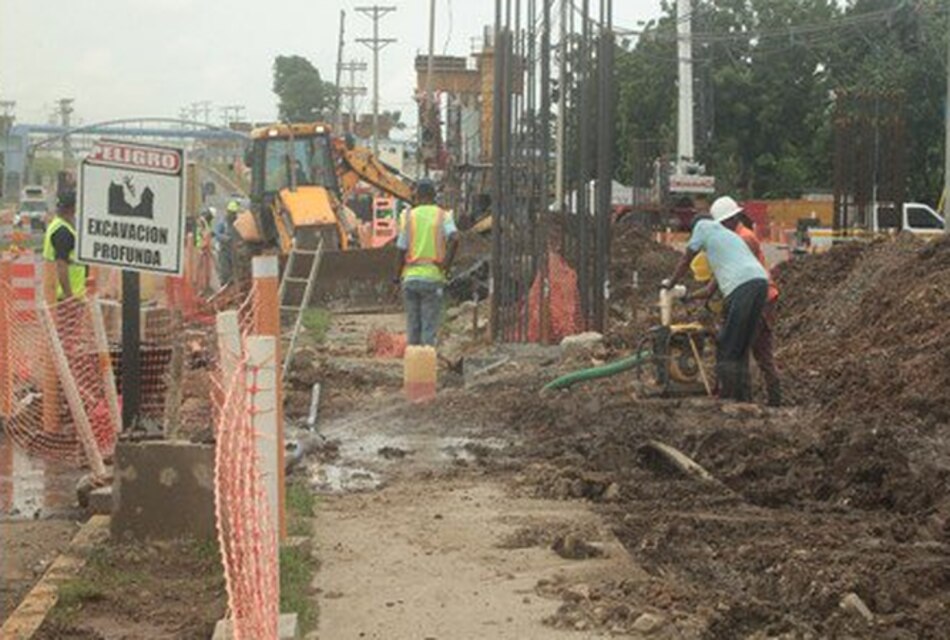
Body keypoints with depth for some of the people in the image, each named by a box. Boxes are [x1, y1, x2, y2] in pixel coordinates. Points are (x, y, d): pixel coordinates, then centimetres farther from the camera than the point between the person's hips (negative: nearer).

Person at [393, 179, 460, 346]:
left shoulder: (409, 216, 3)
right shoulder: (443, 216, 1)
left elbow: (402, 251, 1)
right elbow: (454, 239, -17)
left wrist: (397, 276, 12)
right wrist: (446, 265, -10)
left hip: (411, 277, 1)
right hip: (433, 277, -1)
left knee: (413, 326, 9)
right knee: (429, 328, 0)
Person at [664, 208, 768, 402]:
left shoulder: (703, 226, 15)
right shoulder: (728, 234, 35)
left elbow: (686, 259, 20)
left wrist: (671, 283, 32)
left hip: (742, 285, -8)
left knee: (727, 347, -3)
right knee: (742, 345, 14)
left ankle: (727, 396, -6)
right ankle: (744, 397, 13)